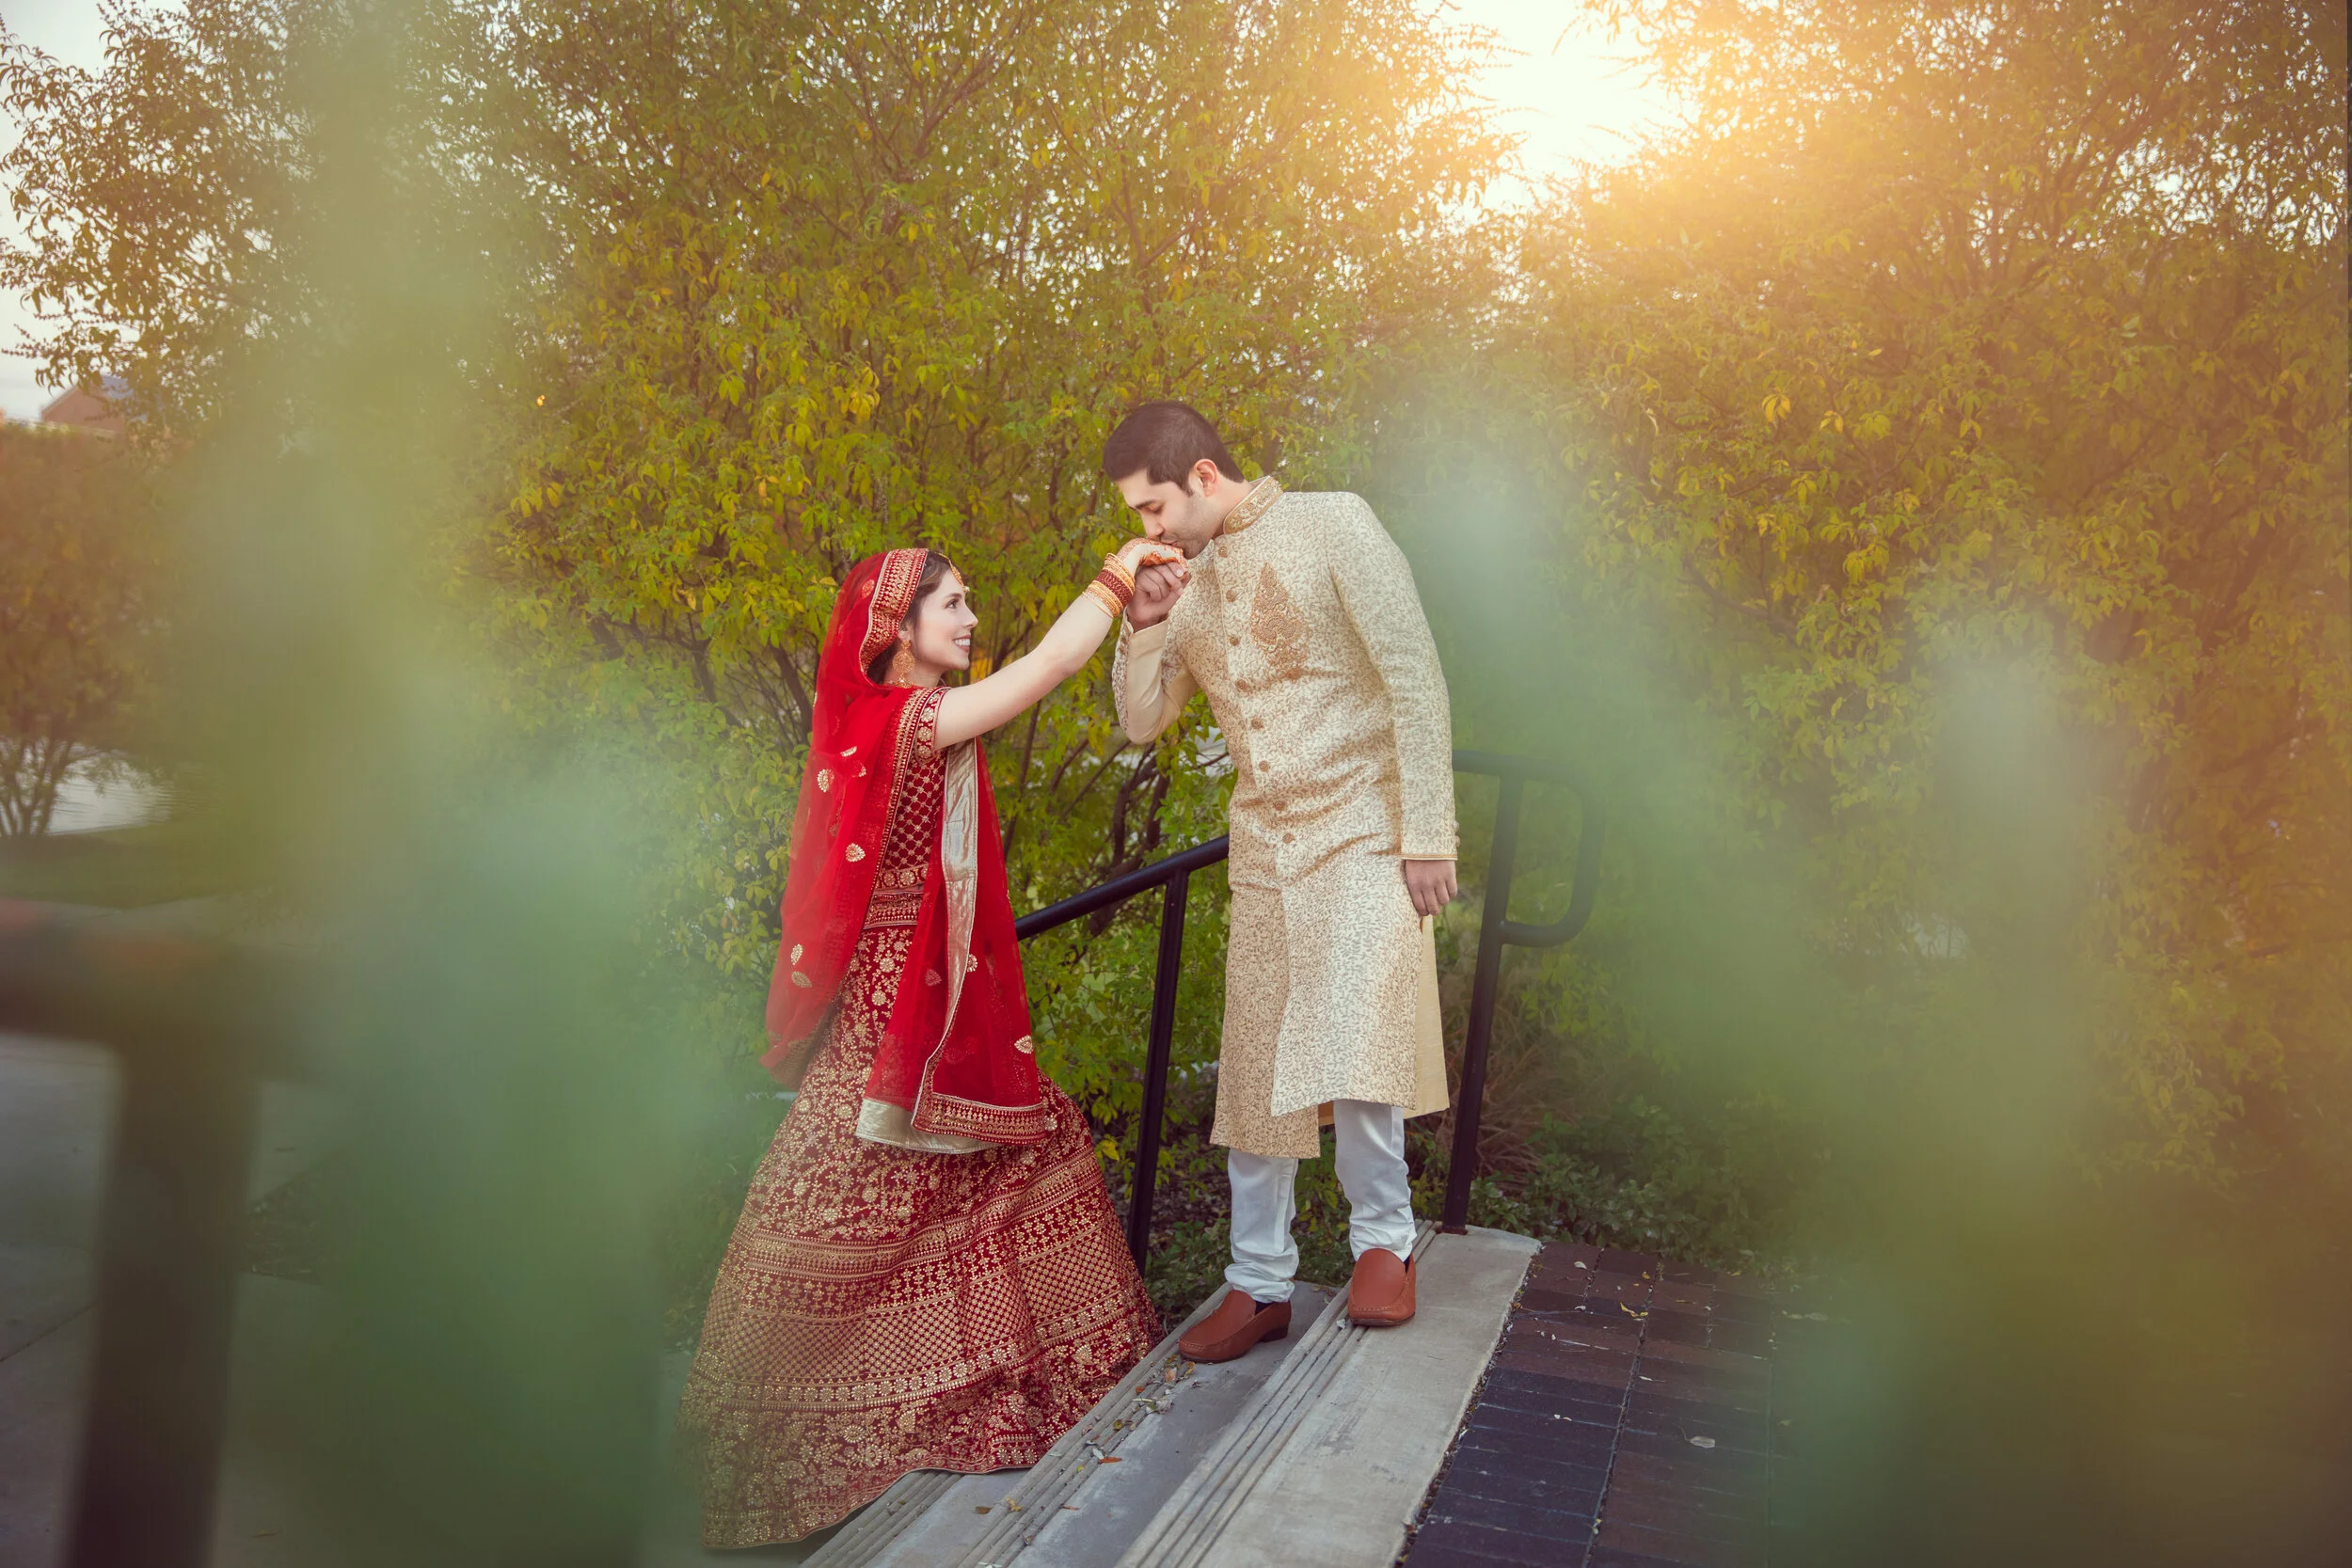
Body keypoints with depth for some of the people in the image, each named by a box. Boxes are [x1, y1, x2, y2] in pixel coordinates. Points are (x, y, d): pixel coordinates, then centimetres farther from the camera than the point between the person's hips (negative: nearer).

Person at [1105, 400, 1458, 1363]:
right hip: (1265, 849, 6)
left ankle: (1383, 1240, 6)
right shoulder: (1189, 582, 9)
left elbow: (1416, 679, -12)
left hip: (1365, 834, -5)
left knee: (1351, 1048, -18)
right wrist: (1143, 629, -5)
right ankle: (1259, 1285, 17)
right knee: (1256, 1067, 6)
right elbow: (1141, 723, 14)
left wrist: (1427, 834, -16)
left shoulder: (1332, 526, -8)